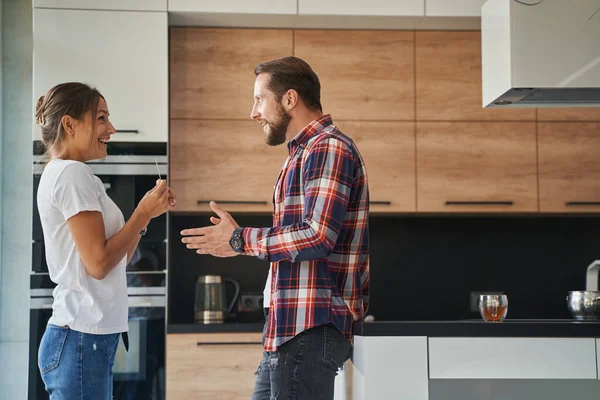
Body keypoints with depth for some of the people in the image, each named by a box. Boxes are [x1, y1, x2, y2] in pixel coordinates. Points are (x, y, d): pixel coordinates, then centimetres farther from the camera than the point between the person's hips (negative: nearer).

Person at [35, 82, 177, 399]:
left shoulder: (61, 174, 18)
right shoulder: (72, 173, -11)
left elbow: (117, 260, 17)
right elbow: (98, 263, -16)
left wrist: (147, 211, 9)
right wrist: (143, 214, -8)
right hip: (82, 341, -10)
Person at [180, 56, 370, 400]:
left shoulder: (329, 148, -12)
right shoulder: (306, 152, 19)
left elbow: (317, 236, -21)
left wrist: (241, 240, -11)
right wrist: (242, 242, 12)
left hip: (310, 330, -10)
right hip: (289, 330, 10)